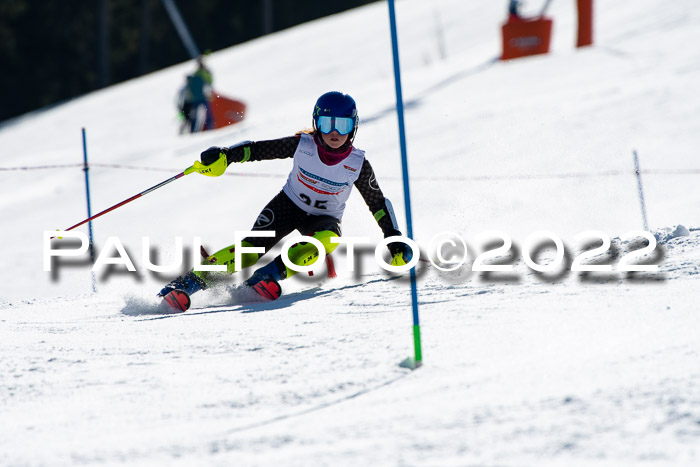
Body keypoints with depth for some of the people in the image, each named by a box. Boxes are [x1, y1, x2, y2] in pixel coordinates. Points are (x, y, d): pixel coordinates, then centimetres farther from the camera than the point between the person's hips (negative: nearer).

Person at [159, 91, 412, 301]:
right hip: (289, 205, -1)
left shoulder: (358, 164, -18)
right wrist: (226, 155, -33)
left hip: (325, 218, 1)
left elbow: (378, 204, -6)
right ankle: (191, 281, -19)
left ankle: (270, 275, -37)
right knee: (251, 248, -22)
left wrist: (395, 241, -10)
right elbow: (260, 149, -16)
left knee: (327, 239, -36)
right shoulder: (303, 145, -19)